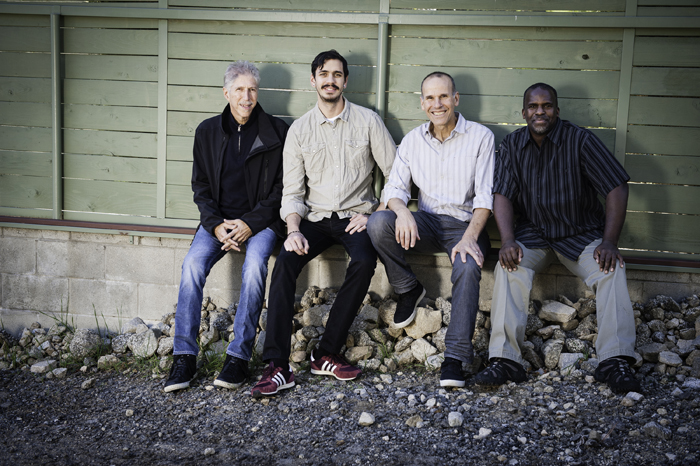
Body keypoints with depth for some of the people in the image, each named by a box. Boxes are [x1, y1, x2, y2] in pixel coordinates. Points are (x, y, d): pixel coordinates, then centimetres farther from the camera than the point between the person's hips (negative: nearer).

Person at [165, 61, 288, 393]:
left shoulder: (277, 132, 2)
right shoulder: (207, 131, 9)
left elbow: (281, 189, 0)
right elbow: (200, 187, 9)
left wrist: (250, 224, -13)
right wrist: (216, 225, -10)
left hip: (260, 219, -2)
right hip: (219, 219, 2)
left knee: (254, 264, -32)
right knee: (193, 263, -25)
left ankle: (239, 356, -24)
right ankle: (184, 357, -19)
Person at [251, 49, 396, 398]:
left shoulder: (367, 121, 3)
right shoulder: (299, 129, 7)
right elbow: (292, 191, 3)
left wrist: (374, 215, -9)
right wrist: (294, 230, -15)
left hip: (355, 216, -1)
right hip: (315, 217, 1)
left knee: (364, 262, -32)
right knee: (285, 261, -27)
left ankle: (326, 355, -22)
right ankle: (277, 366, -28)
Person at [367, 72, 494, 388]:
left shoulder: (481, 137, -1)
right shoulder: (412, 140, 9)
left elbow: (485, 196, -7)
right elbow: (395, 187, 3)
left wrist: (469, 237, -24)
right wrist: (402, 210, -23)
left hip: (465, 224, -3)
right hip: (426, 223, 3)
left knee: (468, 267, -36)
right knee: (377, 223, -26)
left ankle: (455, 356, -30)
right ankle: (409, 289, -2)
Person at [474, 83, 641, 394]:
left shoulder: (580, 141, -10)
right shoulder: (512, 145, -1)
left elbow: (616, 188, -12)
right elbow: (502, 196, -6)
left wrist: (609, 242, -22)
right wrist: (508, 240, -24)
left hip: (582, 232, -1)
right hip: (533, 233, 1)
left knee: (610, 269, -28)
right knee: (508, 266, -28)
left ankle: (615, 362, -28)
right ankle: (505, 360, -30)